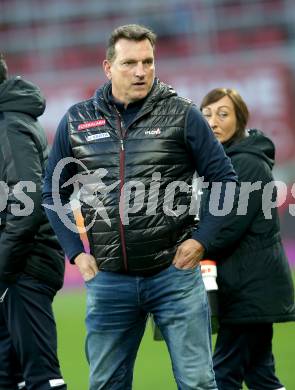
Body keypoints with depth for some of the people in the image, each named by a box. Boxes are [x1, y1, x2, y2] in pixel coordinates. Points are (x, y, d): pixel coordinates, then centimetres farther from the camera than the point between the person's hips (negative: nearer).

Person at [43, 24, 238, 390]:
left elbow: (225, 179, 3)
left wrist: (201, 239, -5)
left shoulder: (182, 114, -2)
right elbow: (53, 193, 15)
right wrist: (76, 252, 6)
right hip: (108, 280, 2)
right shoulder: (77, 121, 5)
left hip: (175, 274, -2)